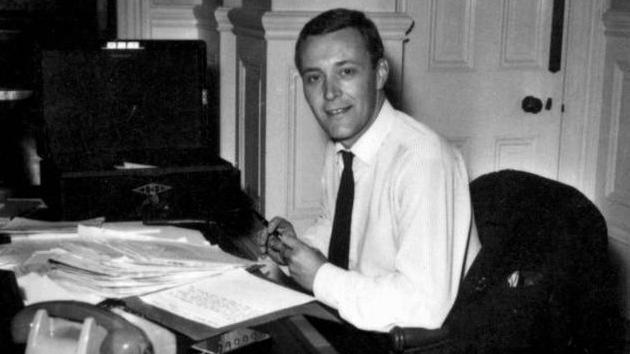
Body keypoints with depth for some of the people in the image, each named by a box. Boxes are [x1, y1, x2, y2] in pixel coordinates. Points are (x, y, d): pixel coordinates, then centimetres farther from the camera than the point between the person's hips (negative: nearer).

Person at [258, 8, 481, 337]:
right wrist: (298, 246, -1)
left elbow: (426, 306, -31)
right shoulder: (339, 145, 1)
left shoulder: (423, 160, -25)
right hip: (358, 318, 7)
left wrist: (321, 278, -21)